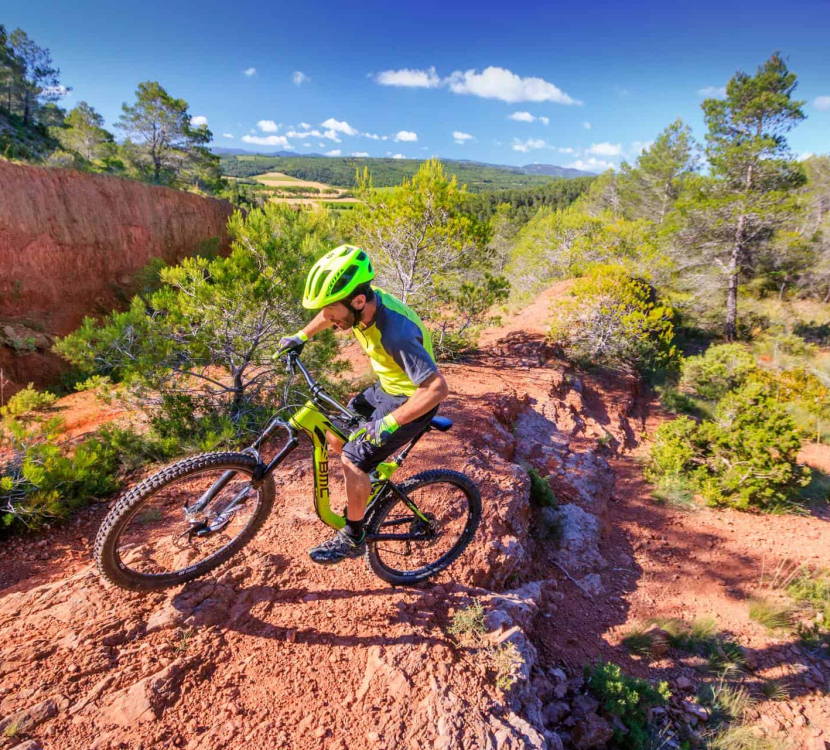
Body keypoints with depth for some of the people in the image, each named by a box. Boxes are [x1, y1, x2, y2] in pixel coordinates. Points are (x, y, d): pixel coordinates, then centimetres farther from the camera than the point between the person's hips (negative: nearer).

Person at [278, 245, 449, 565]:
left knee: (354, 458, -11)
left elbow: (438, 388, -37)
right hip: (386, 387, 8)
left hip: (412, 400, -8)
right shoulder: (361, 303, -13)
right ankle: (369, 481, 36)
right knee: (335, 437, 10)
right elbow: (329, 315, 13)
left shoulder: (396, 332, -37)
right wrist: (301, 336, 19)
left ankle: (353, 538, 10)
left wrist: (389, 423, -34)